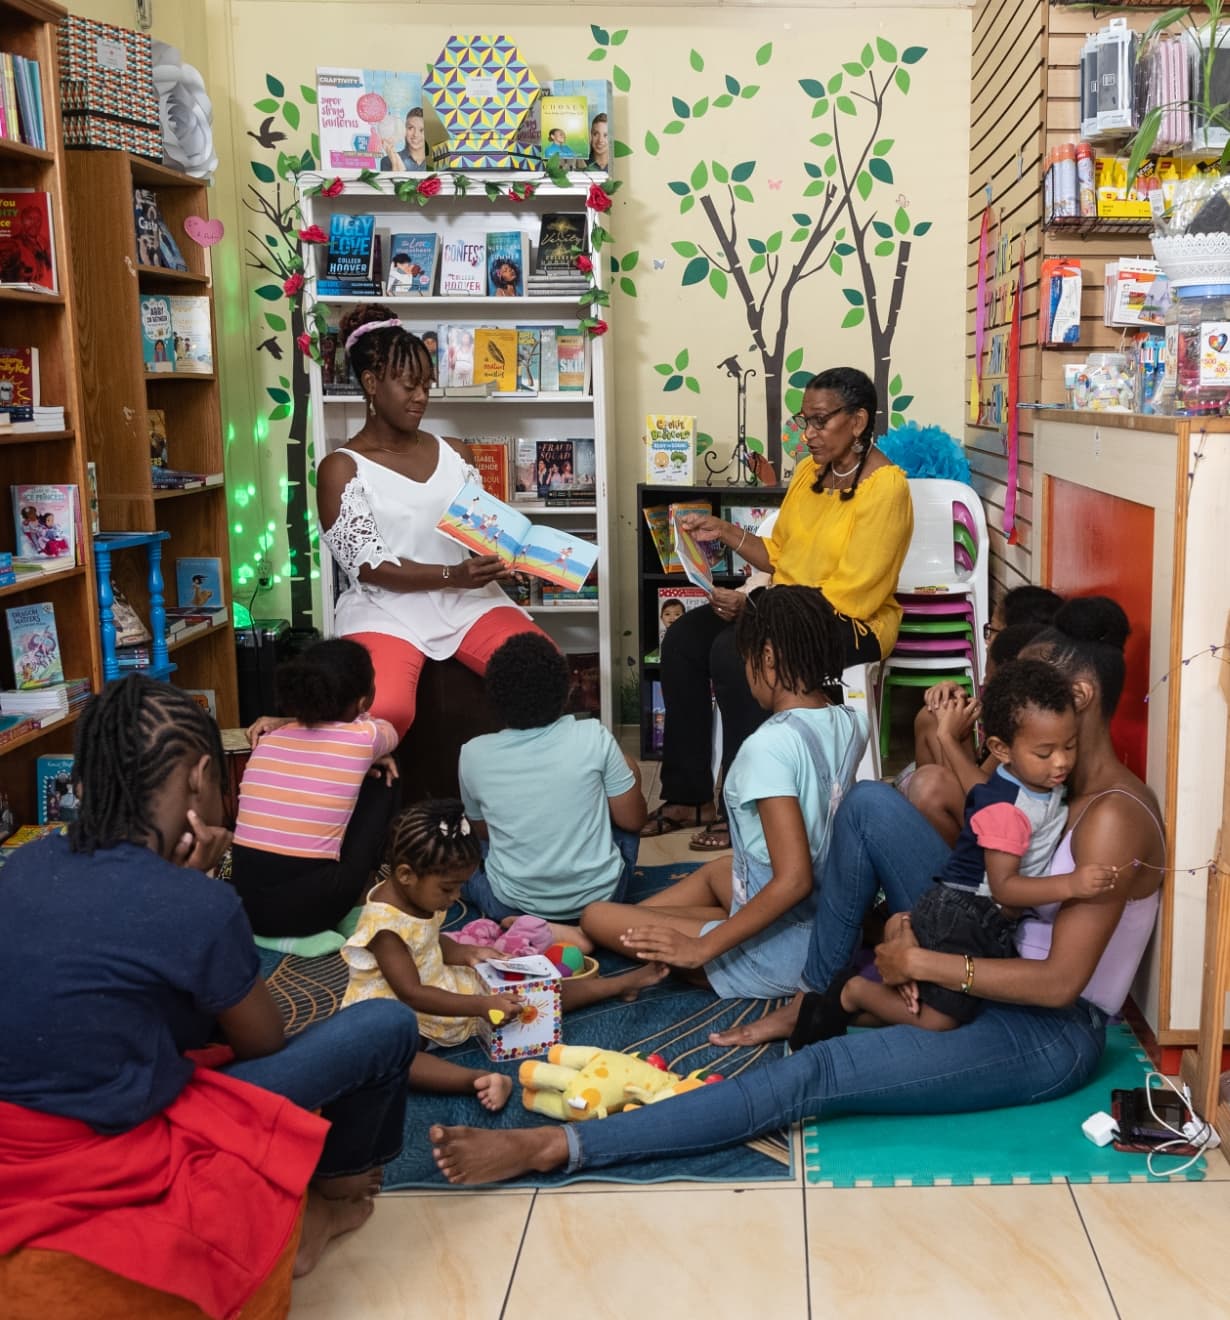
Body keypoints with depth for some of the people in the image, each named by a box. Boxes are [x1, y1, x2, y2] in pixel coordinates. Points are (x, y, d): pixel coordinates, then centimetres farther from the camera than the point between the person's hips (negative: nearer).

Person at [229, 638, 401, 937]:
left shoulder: (268, 738, 10)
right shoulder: (361, 738, -2)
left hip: (242, 906, 5)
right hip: (308, 910, -5)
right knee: (381, 781, 16)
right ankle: (362, 893, 25)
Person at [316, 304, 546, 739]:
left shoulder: (454, 454, 15)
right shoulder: (341, 468, 0)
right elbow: (368, 566, -9)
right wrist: (452, 575, -22)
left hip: (466, 601, 4)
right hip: (386, 609, -4)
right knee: (382, 712, -34)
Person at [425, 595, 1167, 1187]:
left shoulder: (1114, 817, -20)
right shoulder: (1060, 780, 9)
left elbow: (1060, 981, -25)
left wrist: (921, 962, -19)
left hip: (1046, 1037, -9)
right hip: (995, 979, 9)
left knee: (814, 1075, -25)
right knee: (870, 805, -6)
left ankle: (558, 1147, -29)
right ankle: (812, 1003, 4)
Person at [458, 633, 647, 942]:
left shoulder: (473, 754, -11)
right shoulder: (594, 737, -16)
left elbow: (483, 832, 6)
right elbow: (632, 821, -5)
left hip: (514, 904, 1)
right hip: (599, 895, 0)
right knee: (629, 767, 19)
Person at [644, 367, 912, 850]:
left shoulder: (885, 486, -16)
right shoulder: (810, 469, 9)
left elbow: (849, 596, -21)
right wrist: (726, 532, 0)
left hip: (853, 624, -8)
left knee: (733, 653, -30)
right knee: (682, 640, -12)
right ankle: (688, 796, -6)